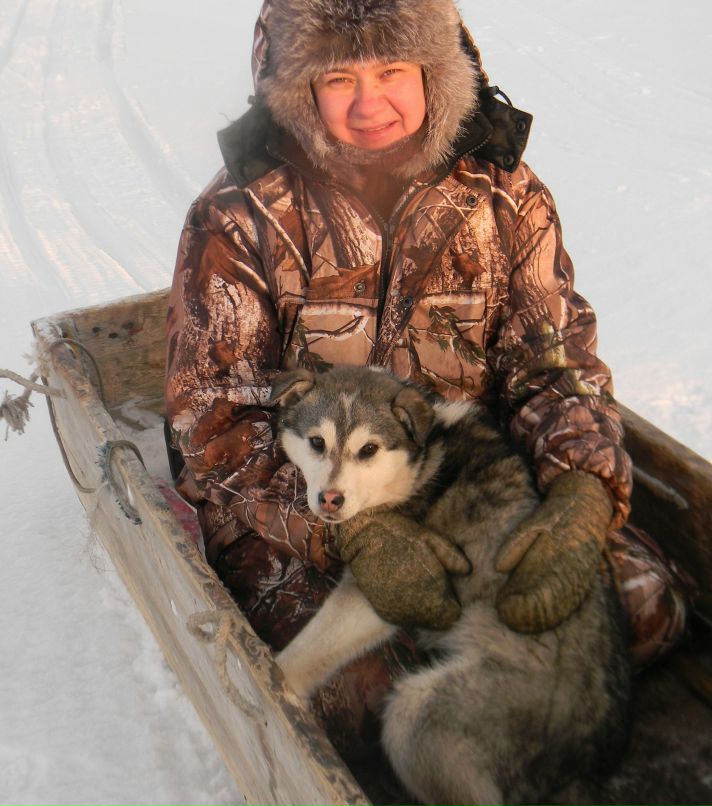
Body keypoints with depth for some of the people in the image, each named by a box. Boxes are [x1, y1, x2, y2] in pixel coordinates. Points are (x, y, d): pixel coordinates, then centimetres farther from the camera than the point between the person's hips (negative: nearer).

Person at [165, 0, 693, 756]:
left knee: (648, 608, -9)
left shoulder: (504, 192, -2)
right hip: (294, 511, -2)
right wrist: (354, 530, -29)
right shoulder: (238, 218, -11)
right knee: (358, 685, -27)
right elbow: (215, 417, -14)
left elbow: (558, 361, -3)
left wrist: (582, 497, -25)